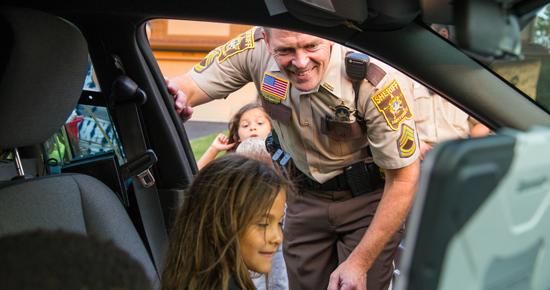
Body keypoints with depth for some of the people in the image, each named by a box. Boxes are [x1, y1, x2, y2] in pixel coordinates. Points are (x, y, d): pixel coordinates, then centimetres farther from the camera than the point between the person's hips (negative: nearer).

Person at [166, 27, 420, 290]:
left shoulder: (377, 83, -31)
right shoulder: (256, 49, -22)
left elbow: (403, 179, -23)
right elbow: (191, 84, -16)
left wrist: (360, 263, -24)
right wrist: (175, 94, -43)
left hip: (369, 198, -3)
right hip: (305, 195, 3)